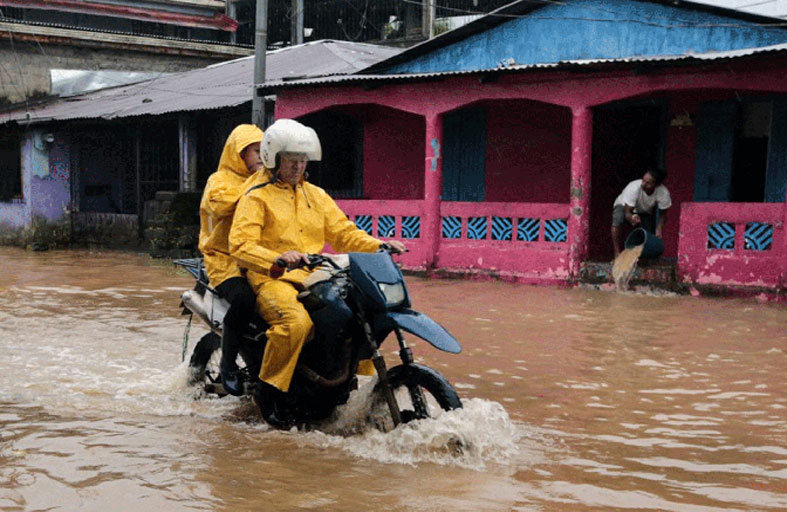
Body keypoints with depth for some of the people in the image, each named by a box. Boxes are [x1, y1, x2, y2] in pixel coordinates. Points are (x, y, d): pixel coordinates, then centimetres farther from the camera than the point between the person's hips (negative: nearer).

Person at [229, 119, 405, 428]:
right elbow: (241, 246, -11)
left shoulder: (315, 195, 21)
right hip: (272, 278, -6)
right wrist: (278, 259, -30)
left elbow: (343, 233, 18)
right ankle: (269, 389, -18)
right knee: (296, 321, -35)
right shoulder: (257, 196, 2)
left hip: (314, 277, 6)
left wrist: (379, 246, -1)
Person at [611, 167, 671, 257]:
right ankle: (617, 253, -25)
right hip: (624, 206, -3)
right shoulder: (634, 188, -41)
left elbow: (662, 214, -16)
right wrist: (632, 218, -61)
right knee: (617, 219, -36)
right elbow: (627, 213, -37)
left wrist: (659, 230, -31)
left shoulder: (664, 193, -33)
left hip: (644, 212, 3)